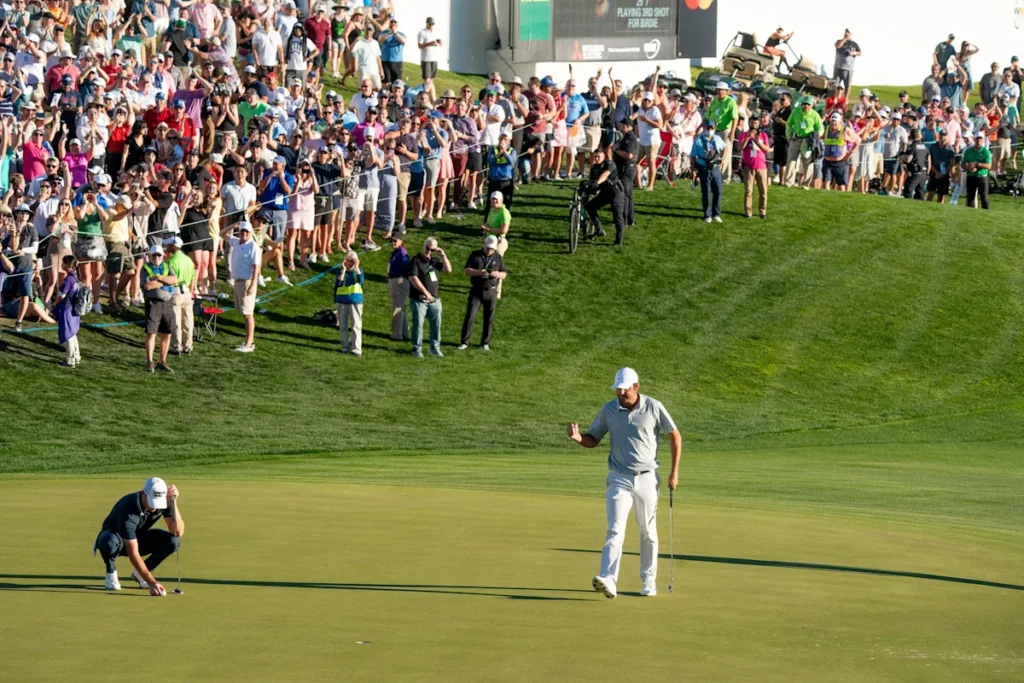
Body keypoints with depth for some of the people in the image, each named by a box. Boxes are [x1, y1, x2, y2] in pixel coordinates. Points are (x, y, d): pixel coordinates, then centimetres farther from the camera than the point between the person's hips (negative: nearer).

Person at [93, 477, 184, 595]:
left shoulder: (163, 502, -21)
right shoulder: (128, 510, -37)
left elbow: (178, 532, -26)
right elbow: (133, 554, -38)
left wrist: (173, 503, -36)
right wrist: (151, 582, -44)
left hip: (139, 538, 5)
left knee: (173, 541, -23)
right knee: (109, 541, -42)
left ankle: (139, 574, 1)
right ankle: (110, 572, -8)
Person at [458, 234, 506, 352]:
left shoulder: (498, 258, 5)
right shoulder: (475, 255, 1)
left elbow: (504, 275, 7)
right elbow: (467, 270, -4)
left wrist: (498, 274, -17)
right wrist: (479, 272, -22)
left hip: (491, 292, 1)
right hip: (476, 290, -1)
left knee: (489, 318, 5)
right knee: (470, 316, -6)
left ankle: (485, 343, 16)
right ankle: (464, 342, 1)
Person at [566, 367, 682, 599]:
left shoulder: (653, 407, -5)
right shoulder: (608, 410, -1)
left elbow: (675, 436, 4)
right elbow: (593, 440, 9)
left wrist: (674, 471, 0)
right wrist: (578, 437, -15)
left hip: (647, 478, 0)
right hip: (619, 479, 0)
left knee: (648, 532, 8)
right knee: (616, 529, -15)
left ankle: (649, 580, 21)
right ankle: (608, 580, -27)